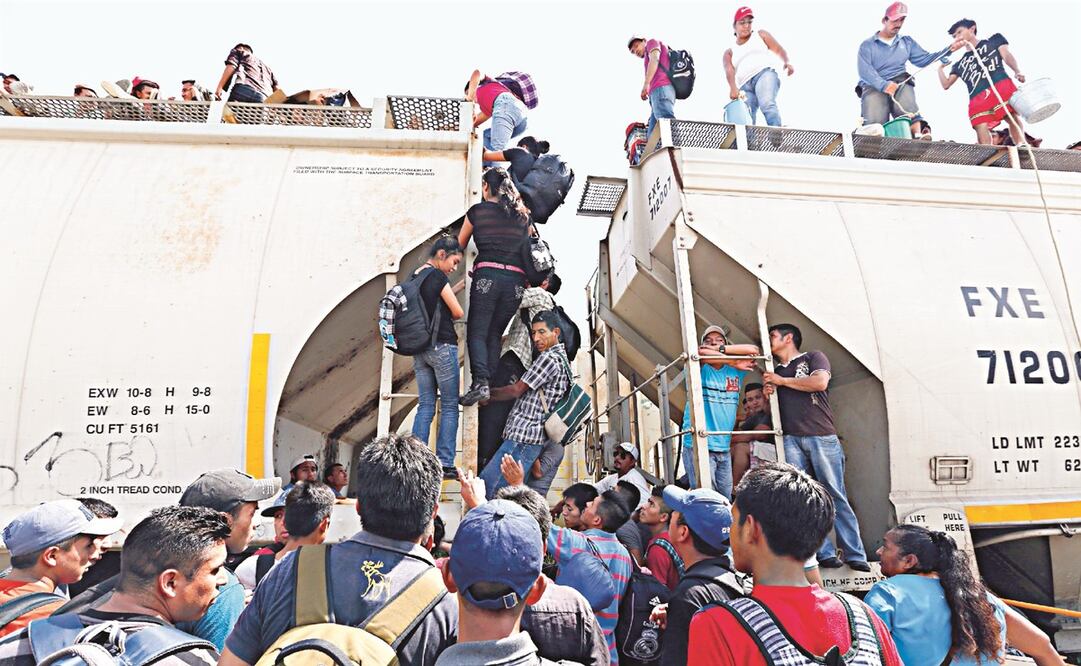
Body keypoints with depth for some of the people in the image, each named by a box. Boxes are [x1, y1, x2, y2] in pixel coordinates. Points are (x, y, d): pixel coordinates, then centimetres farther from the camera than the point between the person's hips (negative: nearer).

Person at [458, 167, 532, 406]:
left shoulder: (477, 211, 9)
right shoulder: (523, 215, 18)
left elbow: (460, 246, 19)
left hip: (487, 275, -3)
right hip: (516, 280, 4)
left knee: (477, 333, 0)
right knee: (494, 334, 12)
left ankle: (481, 383, -17)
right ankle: (493, 385, 3)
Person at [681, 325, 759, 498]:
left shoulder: (735, 372, 13)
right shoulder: (700, 369, 1)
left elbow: (753, 350, 2)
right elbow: (701, 353, -19)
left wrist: (722, 349, -5)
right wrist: (734, 362, -11)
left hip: (724, 447, 5)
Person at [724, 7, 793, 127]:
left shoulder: (760, 35, 26)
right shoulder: (730, 52, 25)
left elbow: (779, 50, 17)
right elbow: (729, 71, 4)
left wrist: (787, 62, -8)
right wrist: (733, 88, -19)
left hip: (764, 73, -2)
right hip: (745, 86, 3)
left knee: (767, 103, -33)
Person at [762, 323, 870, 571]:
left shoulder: (813, 357, 10)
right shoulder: (774, 372, 24)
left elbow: (820, 382, -10)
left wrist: (783, 381, -2)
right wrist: (769, 393, 7)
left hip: (822, 437, -4)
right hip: (791, 440, 4)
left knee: (836, 496, -4)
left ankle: (855, 555, 2)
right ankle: (825, 554, 0)